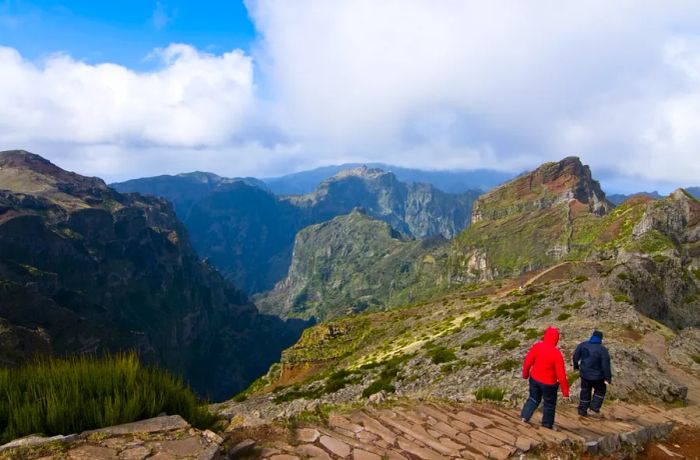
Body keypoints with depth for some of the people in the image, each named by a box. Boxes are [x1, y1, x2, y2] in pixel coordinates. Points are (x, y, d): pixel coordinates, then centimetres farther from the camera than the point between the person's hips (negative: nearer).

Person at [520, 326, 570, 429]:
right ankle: (547, 425, 31)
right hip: (549, 383, -3)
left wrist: (525, 374, 13)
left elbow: (527, 362, -6)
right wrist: (565, 391, -12)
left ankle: (524, 416, 22)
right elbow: (561, 374, -21)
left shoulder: (536, 346, -15)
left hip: (534, 378, 4)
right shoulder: (556, 353, -26)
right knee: (549, 404, 18)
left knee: (533, 398, 25)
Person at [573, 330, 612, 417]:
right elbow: (606, 365, -17)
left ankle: (582, 410, 22)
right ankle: (595, 406, 13)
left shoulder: (583, 345, -4)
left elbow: (575, 356, 5)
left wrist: (576, 366, 21)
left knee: (585, 391, 18)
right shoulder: (602, 349, -17)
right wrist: (607, 378, -11)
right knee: (600, 390, 23)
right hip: (597, 376, -3)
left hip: (585, 374, 4)